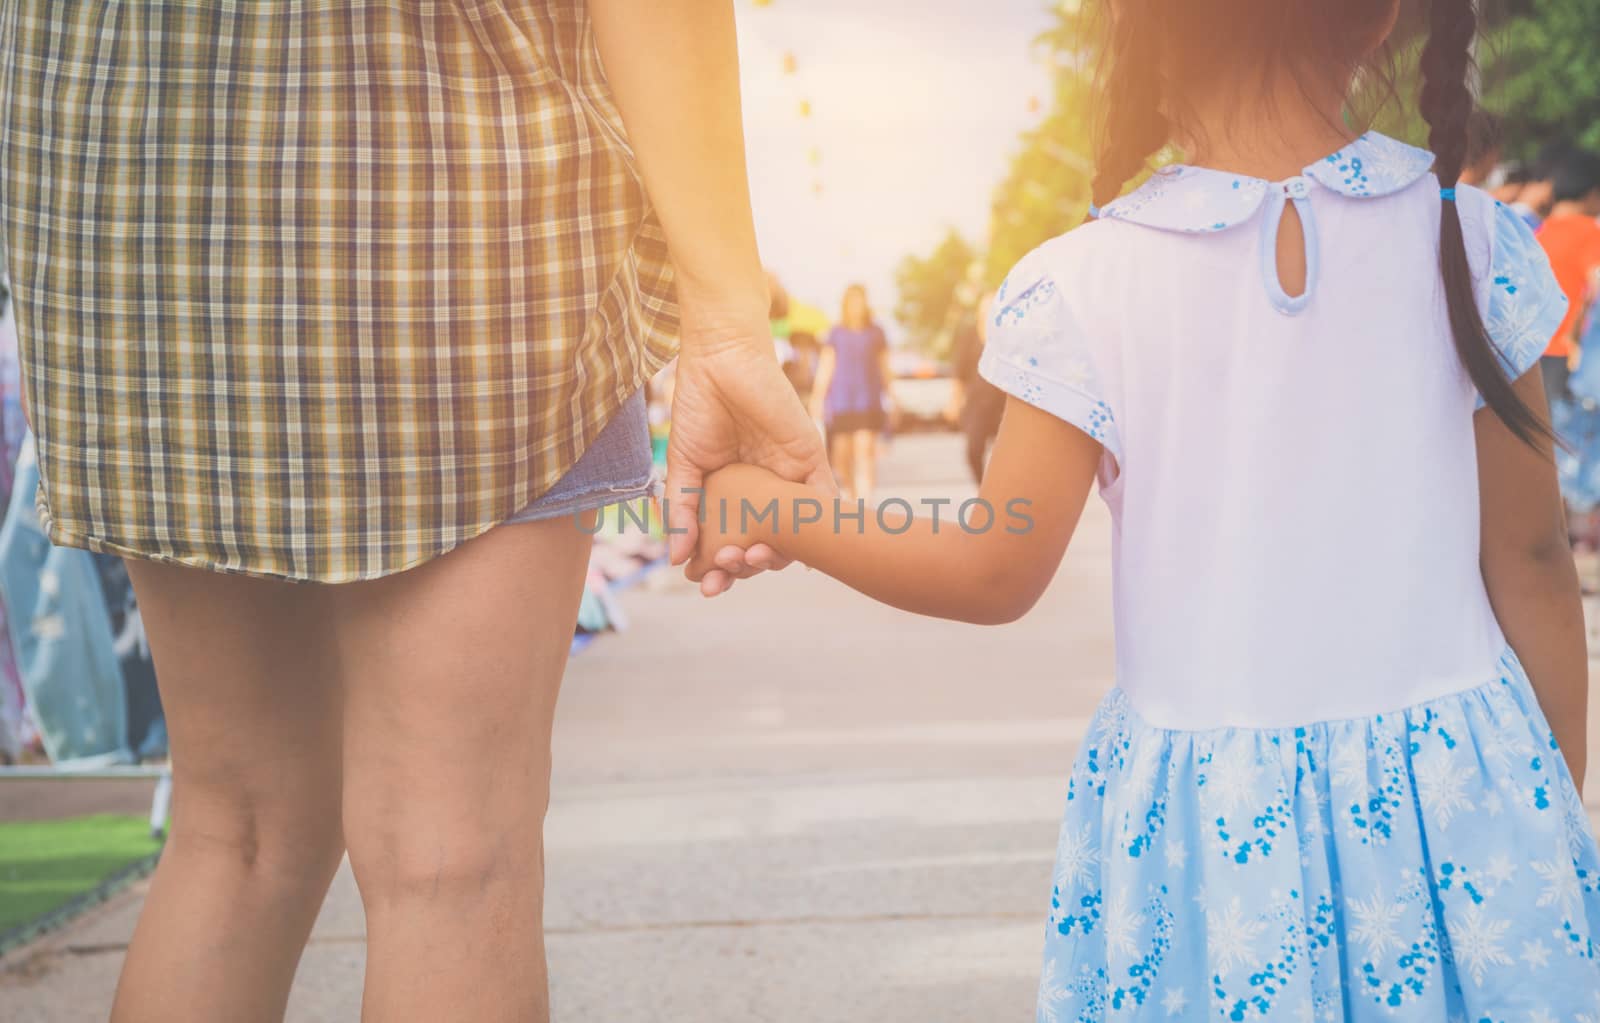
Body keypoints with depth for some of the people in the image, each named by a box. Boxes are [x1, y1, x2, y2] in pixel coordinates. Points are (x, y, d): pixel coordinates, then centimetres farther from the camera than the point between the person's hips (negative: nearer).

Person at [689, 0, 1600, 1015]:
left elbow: (997, 575, -7)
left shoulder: (1086, 287, -13)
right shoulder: (1475, 240, -7)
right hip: (1454, 782, 1)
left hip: (1209, 811, -1)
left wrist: (769, 508, 6)